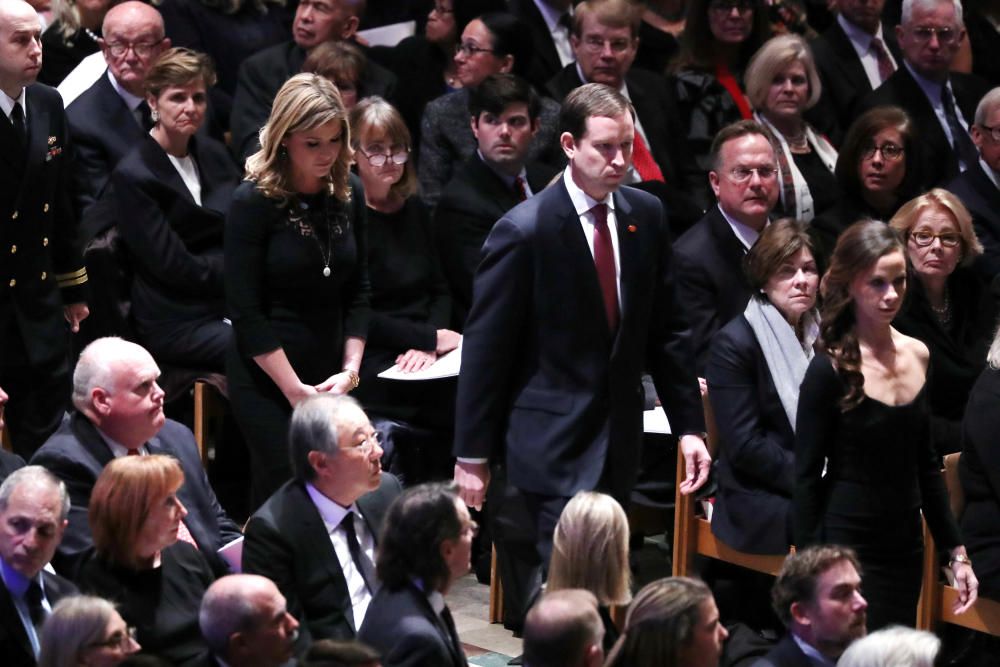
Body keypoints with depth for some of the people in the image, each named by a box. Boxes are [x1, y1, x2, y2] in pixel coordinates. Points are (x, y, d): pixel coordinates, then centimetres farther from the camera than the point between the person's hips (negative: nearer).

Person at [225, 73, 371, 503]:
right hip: (266, 380, -5)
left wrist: (350, 370, -5)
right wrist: (296, 391, -15)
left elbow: (357, 292, 8)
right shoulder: (254, 202, -11)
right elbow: (245, 311, -12)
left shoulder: (348, 195, 4)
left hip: (331, 378, 5)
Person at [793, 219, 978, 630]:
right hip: (847, 545, -6)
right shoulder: (830, 369, -12)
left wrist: (955, 550, 13)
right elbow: (806, 477, -10)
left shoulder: (917, 356, 6)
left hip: (905, 545, 6)